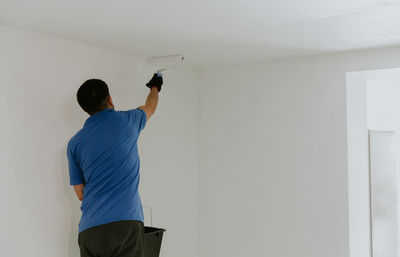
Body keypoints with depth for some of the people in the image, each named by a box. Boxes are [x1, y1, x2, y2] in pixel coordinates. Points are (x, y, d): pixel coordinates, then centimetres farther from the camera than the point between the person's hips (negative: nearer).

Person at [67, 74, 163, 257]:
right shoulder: (127, 121, 4)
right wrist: (155, 87, 49)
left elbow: (80, 193, 13)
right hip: (127, 222, -2)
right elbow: (150, 107, 29)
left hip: (90, 228, 2)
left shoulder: (74, 143, 8)